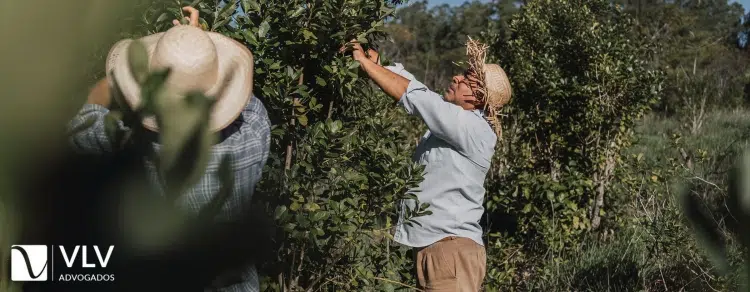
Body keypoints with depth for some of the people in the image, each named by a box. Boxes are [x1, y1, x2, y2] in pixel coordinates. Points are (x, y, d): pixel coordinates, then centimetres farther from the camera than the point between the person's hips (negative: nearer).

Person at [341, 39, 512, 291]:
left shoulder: (475, 129, -16)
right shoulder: (453, 118, 10)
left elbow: (412, 94, -19)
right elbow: (414, 87, 12)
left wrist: (364, 62, -12)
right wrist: (375, 61, -4)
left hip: (452, 248, -9)